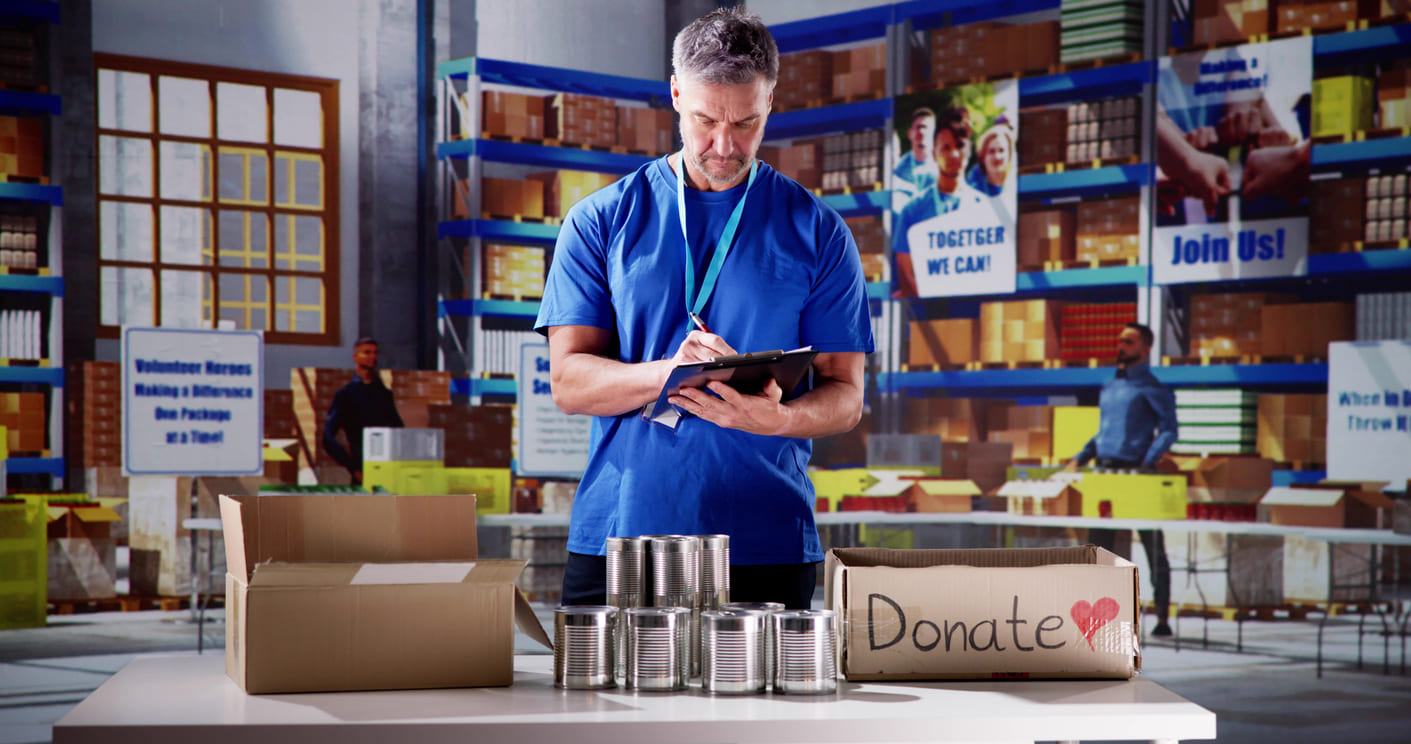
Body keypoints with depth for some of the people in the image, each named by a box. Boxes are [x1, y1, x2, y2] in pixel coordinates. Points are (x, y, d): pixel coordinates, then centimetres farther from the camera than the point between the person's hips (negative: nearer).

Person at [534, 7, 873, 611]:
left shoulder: (818, 232, 7)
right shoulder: (600, 221, 8)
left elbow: (845, 397, 4)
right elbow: (568, 380, 0)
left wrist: (776, 418, -19)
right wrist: (671, 372, -19)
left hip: (768, 546, 0)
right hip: (616, 536, 0)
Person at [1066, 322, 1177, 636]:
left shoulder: (1152, 389, -3)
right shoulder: (1108, 389, 19)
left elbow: (1168, 431, -10)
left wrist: (1147, 463, -22)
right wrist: (1081, 458, 10)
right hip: (1104, 470, 7)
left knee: (1153, 549, -1)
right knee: (1099, 545, 6)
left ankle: (1162, 619, 4)